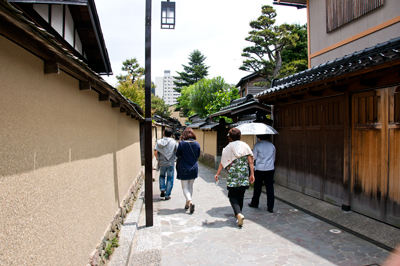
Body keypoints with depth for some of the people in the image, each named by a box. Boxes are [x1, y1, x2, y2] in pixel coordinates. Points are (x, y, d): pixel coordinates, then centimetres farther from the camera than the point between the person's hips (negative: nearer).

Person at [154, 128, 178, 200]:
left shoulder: (159, 142, -3)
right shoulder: (173, 142, -5)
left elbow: (155, 152, -10)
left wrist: (158, 159, 5)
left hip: (162, 163, 2)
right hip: (171, 163, -1)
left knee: (162, 176, 25)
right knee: (170, 179, 8)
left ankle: (162, 189, 10)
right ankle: (167, 195, 11)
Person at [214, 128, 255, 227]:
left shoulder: (228, 148, -2)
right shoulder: (245, 146, 6)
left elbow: (222, 163, -1)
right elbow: (250, 161, 2)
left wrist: (217, 174, 9)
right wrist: (252, 174, 6)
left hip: (233, 176, -3)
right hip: (244, 176, 4)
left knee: (232, 196, 3)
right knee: (240, 195, 18)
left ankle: (239, 214, -18)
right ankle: (238, 213, 31)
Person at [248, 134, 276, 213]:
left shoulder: (257, 145, -6)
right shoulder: (272, 145, 7)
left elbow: (253, 158, -3)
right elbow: (274, 158, 15)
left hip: (259, 169, -3)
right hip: (270, 169, 3)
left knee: (257, 187, 10)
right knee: (270, 187, 4)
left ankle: (255, 203, 27)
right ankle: (270, 207, 5)